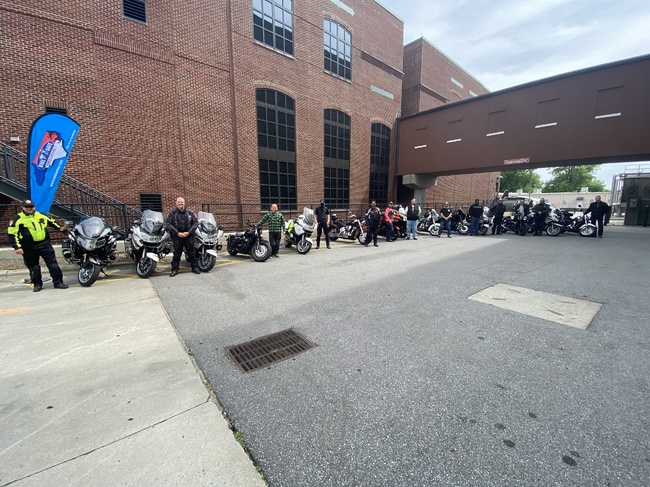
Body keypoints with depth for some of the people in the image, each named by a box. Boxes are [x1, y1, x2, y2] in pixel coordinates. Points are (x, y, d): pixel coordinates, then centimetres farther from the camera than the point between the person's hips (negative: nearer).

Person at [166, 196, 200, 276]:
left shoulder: (190, 212, 5)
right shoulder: (172, 213, 1)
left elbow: (196, 222, 1)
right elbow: (168, 224, -5)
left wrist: (189, 232, -10)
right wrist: (177, 233, -14)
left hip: (188, 235, 1)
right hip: (177, 236, -1)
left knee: (191, 251, 7)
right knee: (177, 253, 4)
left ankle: (195, 267, 16)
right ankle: (175, 269, 13)